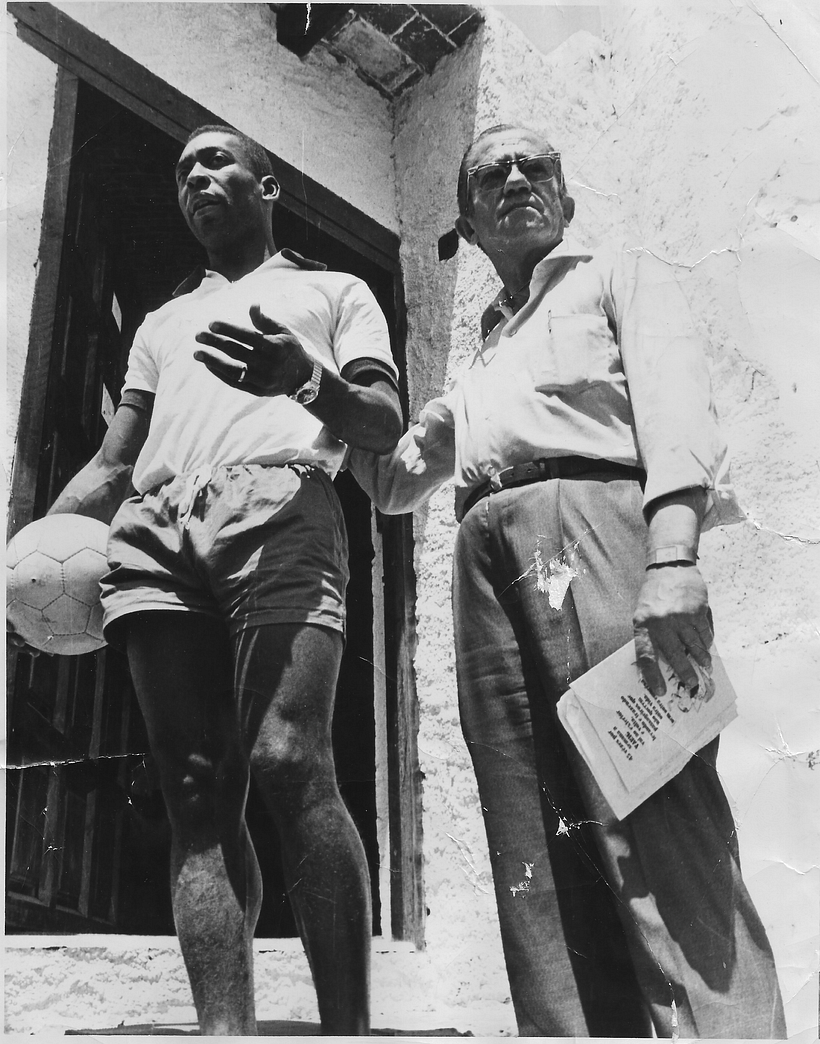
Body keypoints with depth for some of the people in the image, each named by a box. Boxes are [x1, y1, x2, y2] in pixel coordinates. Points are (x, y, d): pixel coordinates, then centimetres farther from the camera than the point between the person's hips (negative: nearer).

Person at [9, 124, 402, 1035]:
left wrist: (308, 378, -12)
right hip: (154, 533, 4)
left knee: (288, 764, -23)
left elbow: (385, 427, 10)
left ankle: (348, 1029, -20)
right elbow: (112, 465, 28)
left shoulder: (335, 291, 25)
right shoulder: (162, 322, 36)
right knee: (196, 796, -8)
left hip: (278, 508, -4)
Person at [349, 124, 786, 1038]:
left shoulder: (622, 275, 19)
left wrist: (674, 555, -19)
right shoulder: (478, 363, 34)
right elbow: (391, 479, 40)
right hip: (487, 558, 6)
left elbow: (674, 400, -1)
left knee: (654, 814, -19)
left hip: (590, 516, -5)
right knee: (538, 846, -1)